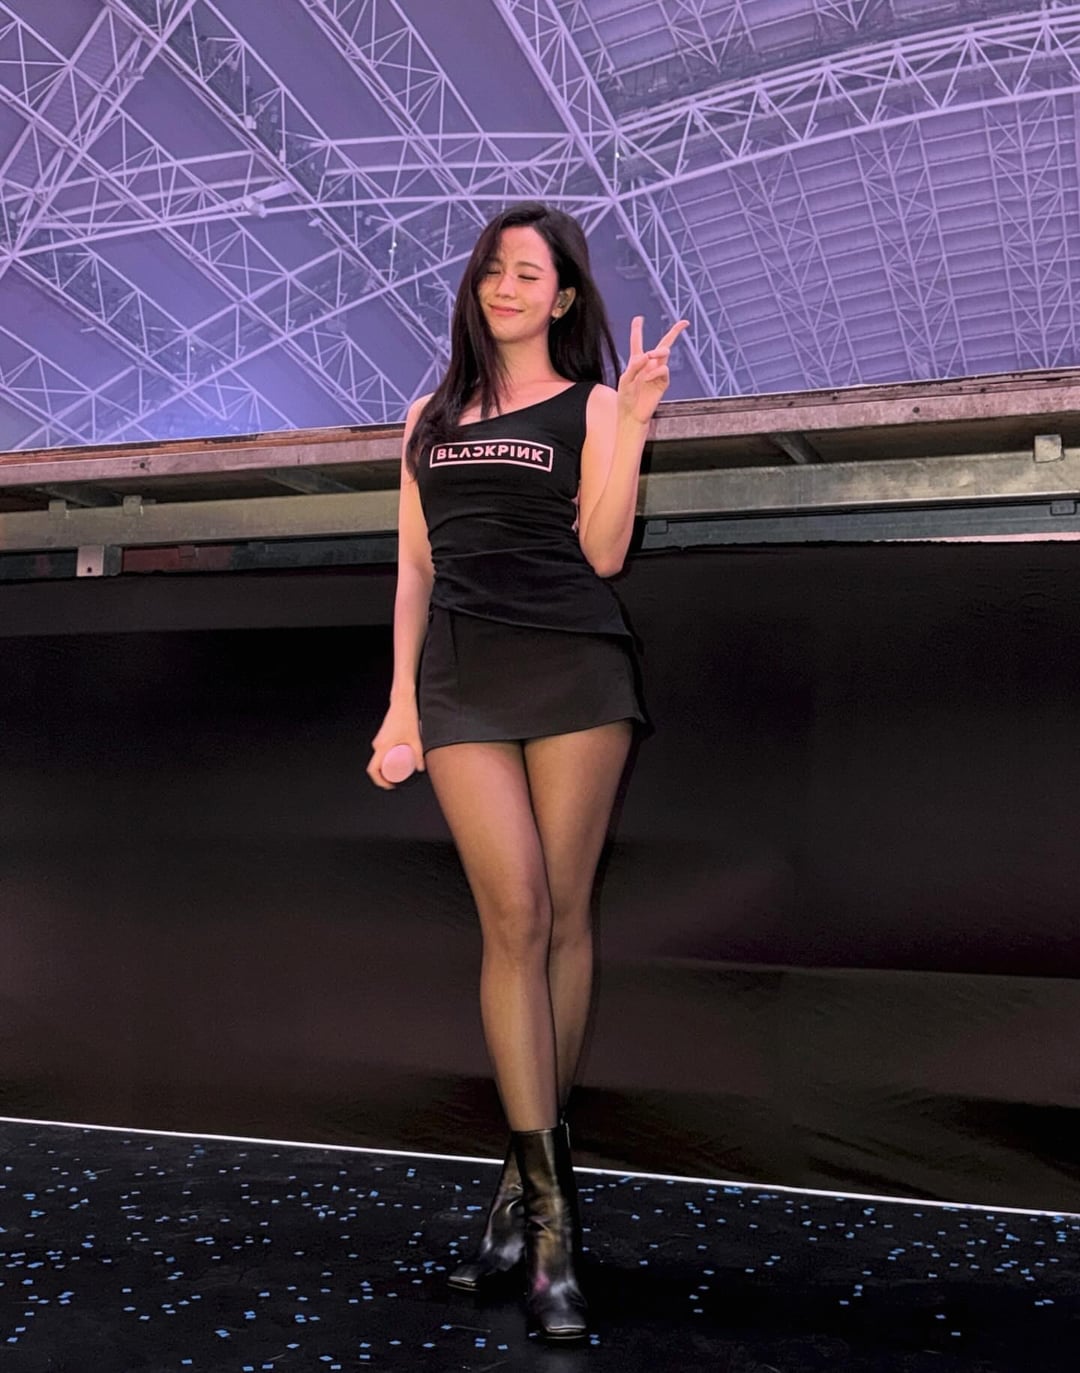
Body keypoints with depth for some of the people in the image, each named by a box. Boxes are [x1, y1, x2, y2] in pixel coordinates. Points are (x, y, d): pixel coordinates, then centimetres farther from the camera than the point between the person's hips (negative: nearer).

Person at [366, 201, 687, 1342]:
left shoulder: (587, 405, 11)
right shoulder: (431, 417, 20)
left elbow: (602, 553, 0)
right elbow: (414, 567, 16)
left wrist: (633, 425, -9)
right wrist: (401, 700, 9)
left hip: (574, 668, -1)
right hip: (461, 675, 2)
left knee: (563, 916, -1)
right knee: (515, 914, -9)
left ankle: (529, 1171, 15)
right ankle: (548, 1213, -5)